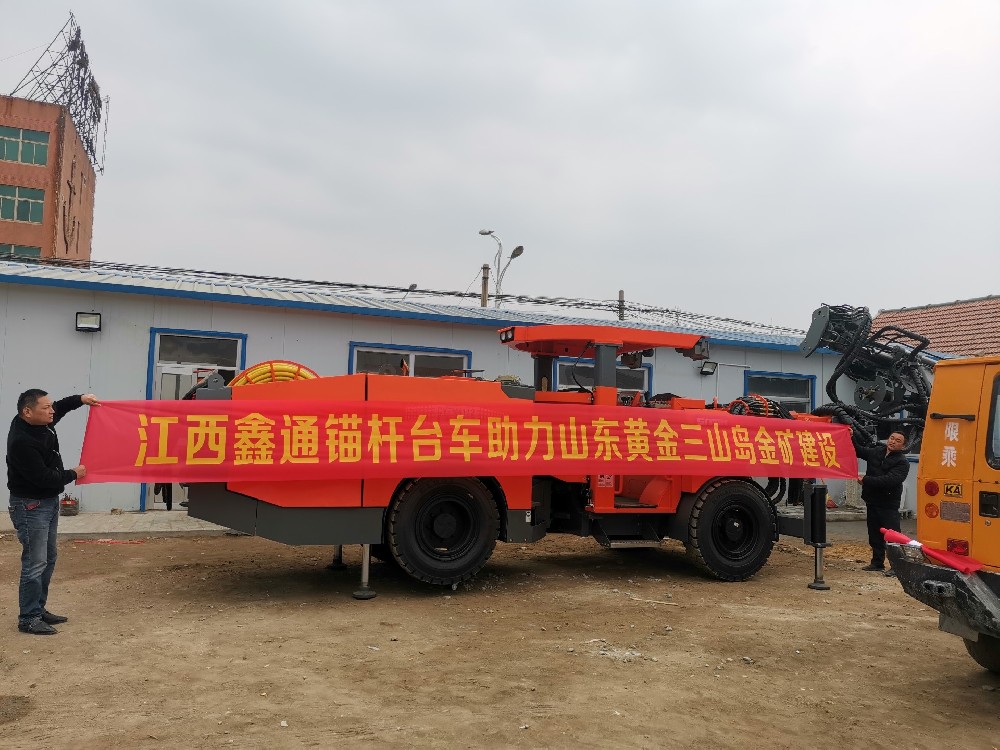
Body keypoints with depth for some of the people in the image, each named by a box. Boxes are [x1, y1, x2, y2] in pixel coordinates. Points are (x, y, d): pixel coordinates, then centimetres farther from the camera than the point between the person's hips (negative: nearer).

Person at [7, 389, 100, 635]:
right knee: (35, 563, -6)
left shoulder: (39, 424, 1)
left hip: (49, 502, 10)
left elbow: (59, 408, 23)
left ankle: (38, 609, 26)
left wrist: (80, 399, 7)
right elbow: (43, 478, -25)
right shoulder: (22, 442, -27)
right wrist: (73, 474, -10)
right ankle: (28, 619, 3)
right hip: (31, 506, -10)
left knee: (48, 560, 15)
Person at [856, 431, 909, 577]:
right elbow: (859, 451, 23)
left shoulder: (902, 462, -13)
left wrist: (866, 480, -24)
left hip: (888, 504, -7)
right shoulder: (877, 451, 8)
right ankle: (877, 562, 28)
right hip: (872, 500, 7)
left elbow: (889, 480, -26)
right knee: (874, 534, 16)